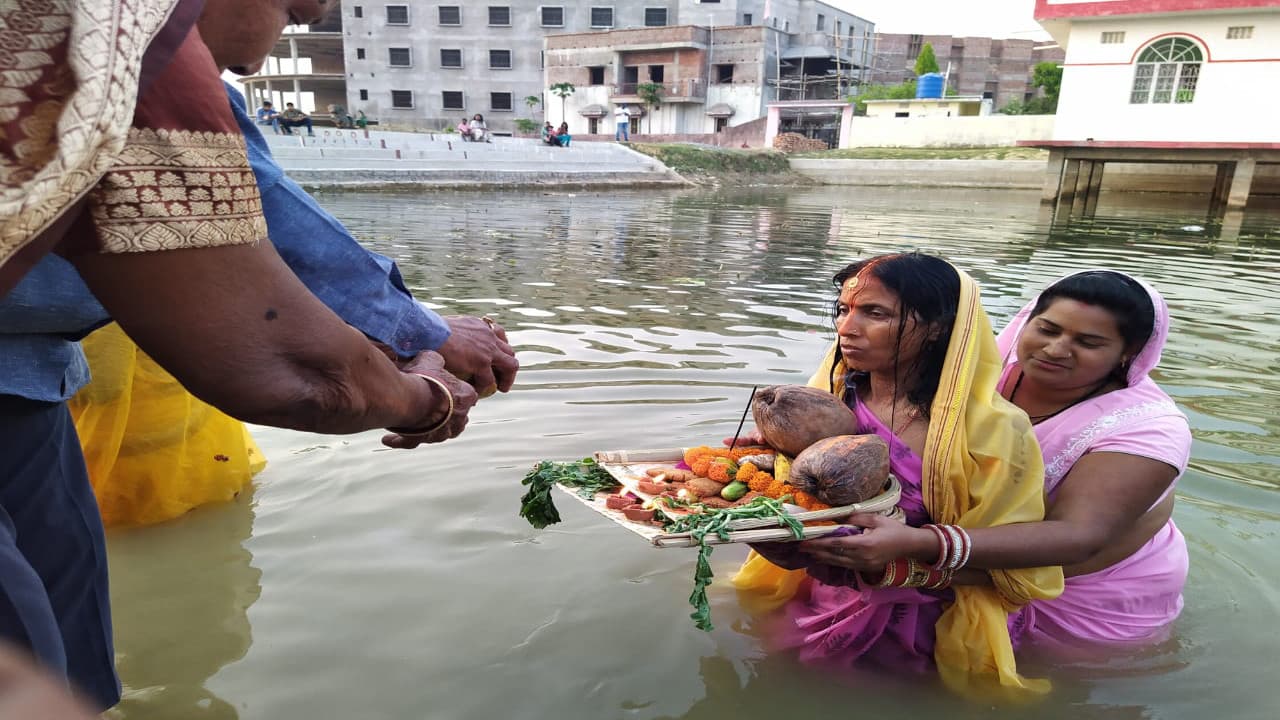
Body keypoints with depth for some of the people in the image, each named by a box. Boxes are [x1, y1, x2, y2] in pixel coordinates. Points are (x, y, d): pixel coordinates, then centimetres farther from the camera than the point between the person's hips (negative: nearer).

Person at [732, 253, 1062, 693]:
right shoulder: (829, 399, -6)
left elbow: (1006, 567, -17)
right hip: (817, 612, 4)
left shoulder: (991, 429, -20)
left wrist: (891, 564, -32)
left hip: (922, 639, -4)